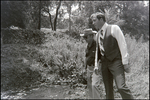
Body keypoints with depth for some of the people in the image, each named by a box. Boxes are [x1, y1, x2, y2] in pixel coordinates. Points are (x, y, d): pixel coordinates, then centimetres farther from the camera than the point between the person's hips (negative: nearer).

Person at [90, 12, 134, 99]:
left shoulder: (114, 28, -4)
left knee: (121, 87, -17)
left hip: (116, 62, -6)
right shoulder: (98, 34, 15)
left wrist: (125, 62, -13)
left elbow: (122, 45, -9)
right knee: (108, 89, 8)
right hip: (104, 63, 6)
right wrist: (96, 64, 16)